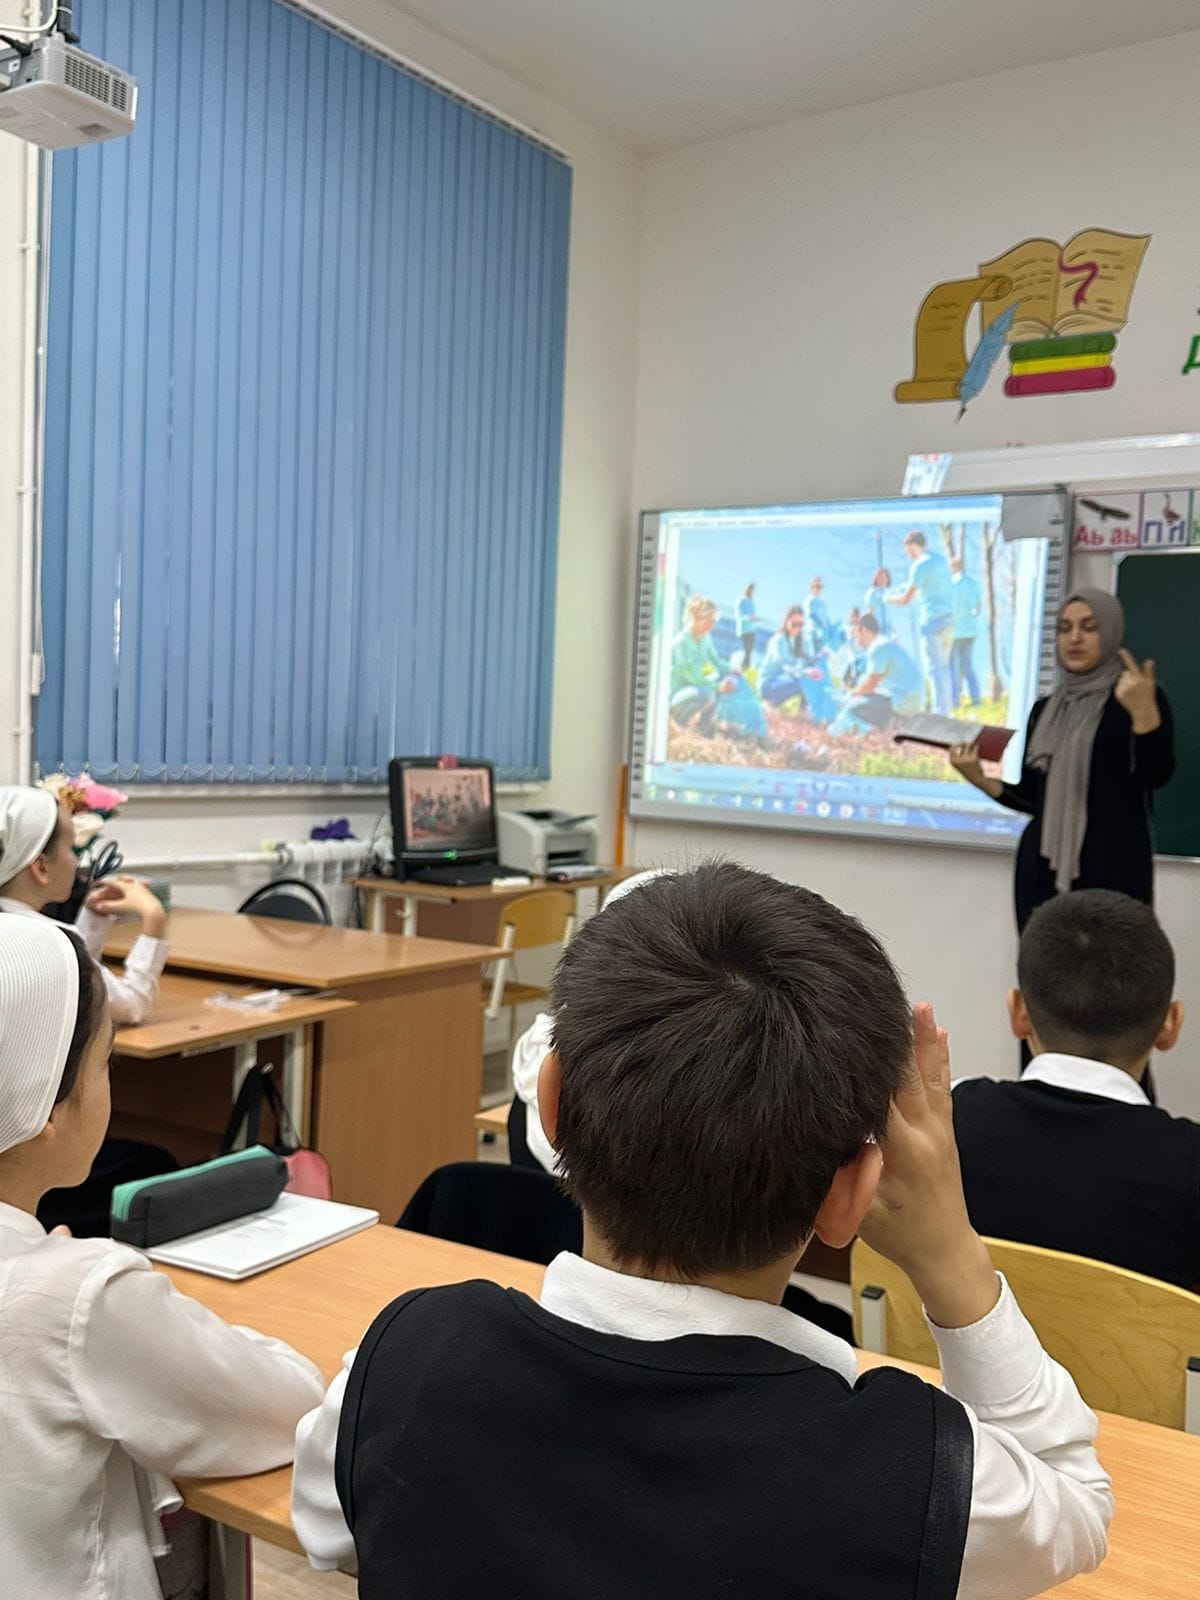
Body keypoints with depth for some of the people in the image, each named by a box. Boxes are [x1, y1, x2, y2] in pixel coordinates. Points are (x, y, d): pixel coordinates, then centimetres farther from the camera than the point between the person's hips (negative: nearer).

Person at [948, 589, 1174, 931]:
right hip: (1042, 868, 5)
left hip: (1112, 867, -4)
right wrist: (979, 779, 0)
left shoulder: (1138, 695, 2)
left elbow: (1157, 775, -11)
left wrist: (1144, 712, -25)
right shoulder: (1044, 710, 16)